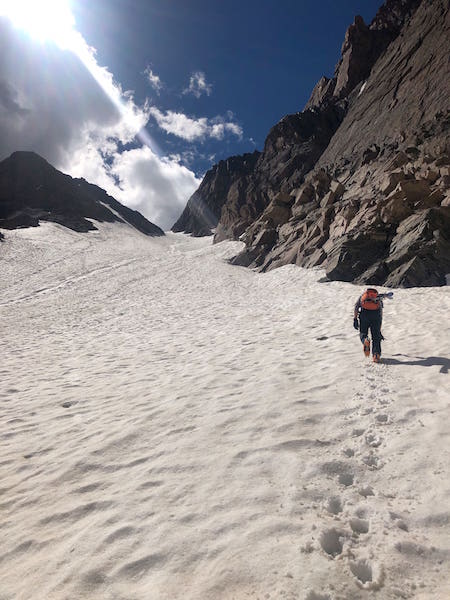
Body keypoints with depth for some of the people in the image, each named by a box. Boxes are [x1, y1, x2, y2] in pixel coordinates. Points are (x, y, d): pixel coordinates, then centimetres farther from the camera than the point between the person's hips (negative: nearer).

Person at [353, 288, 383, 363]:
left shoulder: (362, 295, 29)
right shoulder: (378, 298, 32)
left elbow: (356, 307, 10)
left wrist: (355, 319, 4)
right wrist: (379, 330, 33)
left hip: (364, 313, -1)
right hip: (376, 314, 1)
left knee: (363, 333, 12)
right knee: (376, 337, 9)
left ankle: (365, 341, -22)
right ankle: (376, 354, -6)